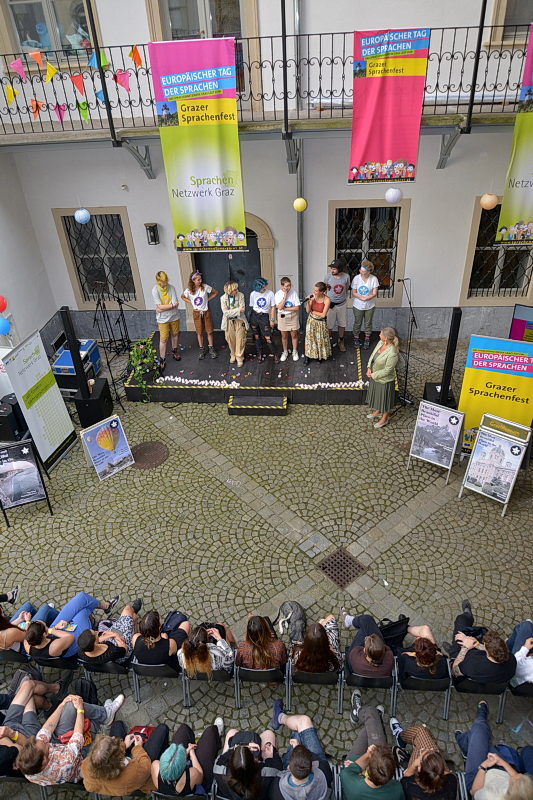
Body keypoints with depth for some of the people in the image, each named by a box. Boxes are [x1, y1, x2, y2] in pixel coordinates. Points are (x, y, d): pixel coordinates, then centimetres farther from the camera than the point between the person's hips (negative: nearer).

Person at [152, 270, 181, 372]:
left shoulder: (172, 288, -10)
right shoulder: (155, 290, -16)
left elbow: (175, 304, -16)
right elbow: (160, 306, -19)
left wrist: (162, 308, -16)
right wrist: (172, 305, -14)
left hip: (174, 316, 3)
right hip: (162, 319, -3)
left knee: (175, 335, 19)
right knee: (163, 339, -1)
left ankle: (175, 352, 44)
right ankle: (162, 360, 11)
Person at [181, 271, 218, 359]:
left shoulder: (205, 287, -13)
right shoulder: (189, 290, -11)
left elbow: (215, 292, -1)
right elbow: (182, 297, 8)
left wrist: (208, 300, -5)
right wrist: (191, 302, -2)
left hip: (206, 312, 0)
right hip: (196, 313, 0)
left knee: (209, 331, 7)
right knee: (199, 332, 10)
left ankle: (211, 349, 22)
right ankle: (202, 350, 23)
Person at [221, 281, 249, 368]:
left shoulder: (240, 295, -11)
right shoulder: (223, 298, -10)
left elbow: (242, 309, -17)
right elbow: (226, 312, -16)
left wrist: (230, 310, -19)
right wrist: (238, 310, -22)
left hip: (239, 320, -1)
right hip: (229, 321, 1)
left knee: (240, 340, 1)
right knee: (230, 339, 11)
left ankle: (239, 357, 15)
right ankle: (233, 355, 33)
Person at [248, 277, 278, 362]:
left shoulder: (270, 293, -8)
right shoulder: (253, 294, -3)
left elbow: (273, 307, -2)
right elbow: (251, 306, 7)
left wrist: (272, 320, -2)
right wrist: (250, 318, 9)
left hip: (264, 316, -2)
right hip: (254, 316, 2)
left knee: (268, 338, -6)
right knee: (257, 337, 10)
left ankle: (275, 354, 9)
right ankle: (260, 354, 26)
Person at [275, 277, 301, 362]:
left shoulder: (294, 293, -12)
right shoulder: (278, 294, -11)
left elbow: (297, 307, -14)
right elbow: (279, 307, -21)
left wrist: (284, 308, -16)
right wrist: (285, 296, -23)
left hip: (293, 316, 0)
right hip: (282, 317, 1)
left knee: (294, 335, 9)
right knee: (284, 336, 13)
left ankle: (295, 352, 27)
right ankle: (285, 352, 31)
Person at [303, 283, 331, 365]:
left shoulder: (327, 300, -22)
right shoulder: (313, 296, -12)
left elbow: (323, 315, -20)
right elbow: (308, 311, -9)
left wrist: (313, 311, -11)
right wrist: (308, 302, -25)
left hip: (321, 322, -3)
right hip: (311, 320, 3)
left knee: (321, 339, 13)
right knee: (309, 338, 10)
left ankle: (321, 355, 35)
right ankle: (307, 355, 27)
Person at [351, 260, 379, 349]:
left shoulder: (374, 279, -14)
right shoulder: (356, 278, -14)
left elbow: (374, 294, -14)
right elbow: (353, 293, -13)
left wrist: (364, 298, -23)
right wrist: (367, 297, -18)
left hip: (370, 306, 0)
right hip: (358, 306, 0)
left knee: (368, 323, 15)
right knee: (357, 323, 13)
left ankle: (367, 339, 35)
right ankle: (356, 338, 35)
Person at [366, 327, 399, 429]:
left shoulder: (392, 353, -35)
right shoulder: (381, 342, -11)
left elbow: (387, 370, -27)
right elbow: (373, 354, 3)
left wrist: (373, 375, -19)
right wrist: (369, 368, -8)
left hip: (384, 380, -8)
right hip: (375, 376, 8)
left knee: (384, 398, 16)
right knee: (377, 395, 29)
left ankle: (385, 418, 39)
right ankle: (378, 411, 55)